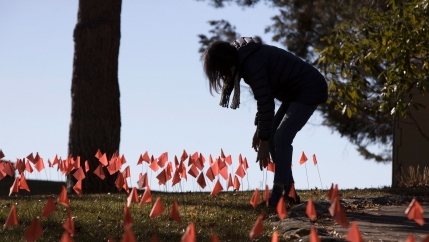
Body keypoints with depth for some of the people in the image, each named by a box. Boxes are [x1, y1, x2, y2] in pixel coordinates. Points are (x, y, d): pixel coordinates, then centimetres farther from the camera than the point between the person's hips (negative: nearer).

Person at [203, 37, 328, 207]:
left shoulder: (252, 64, -25)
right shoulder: (246, 60, 6)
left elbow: (265, 102, -24)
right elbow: (264, 96, 13)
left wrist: (263, 141, -19)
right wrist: (259, 129, 9)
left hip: (309, 91, -10)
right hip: (295, 92, 10)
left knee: (281, 138, -17)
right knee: (272, 137, 6)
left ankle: (278, 196, -20)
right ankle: (288, 192, 8)